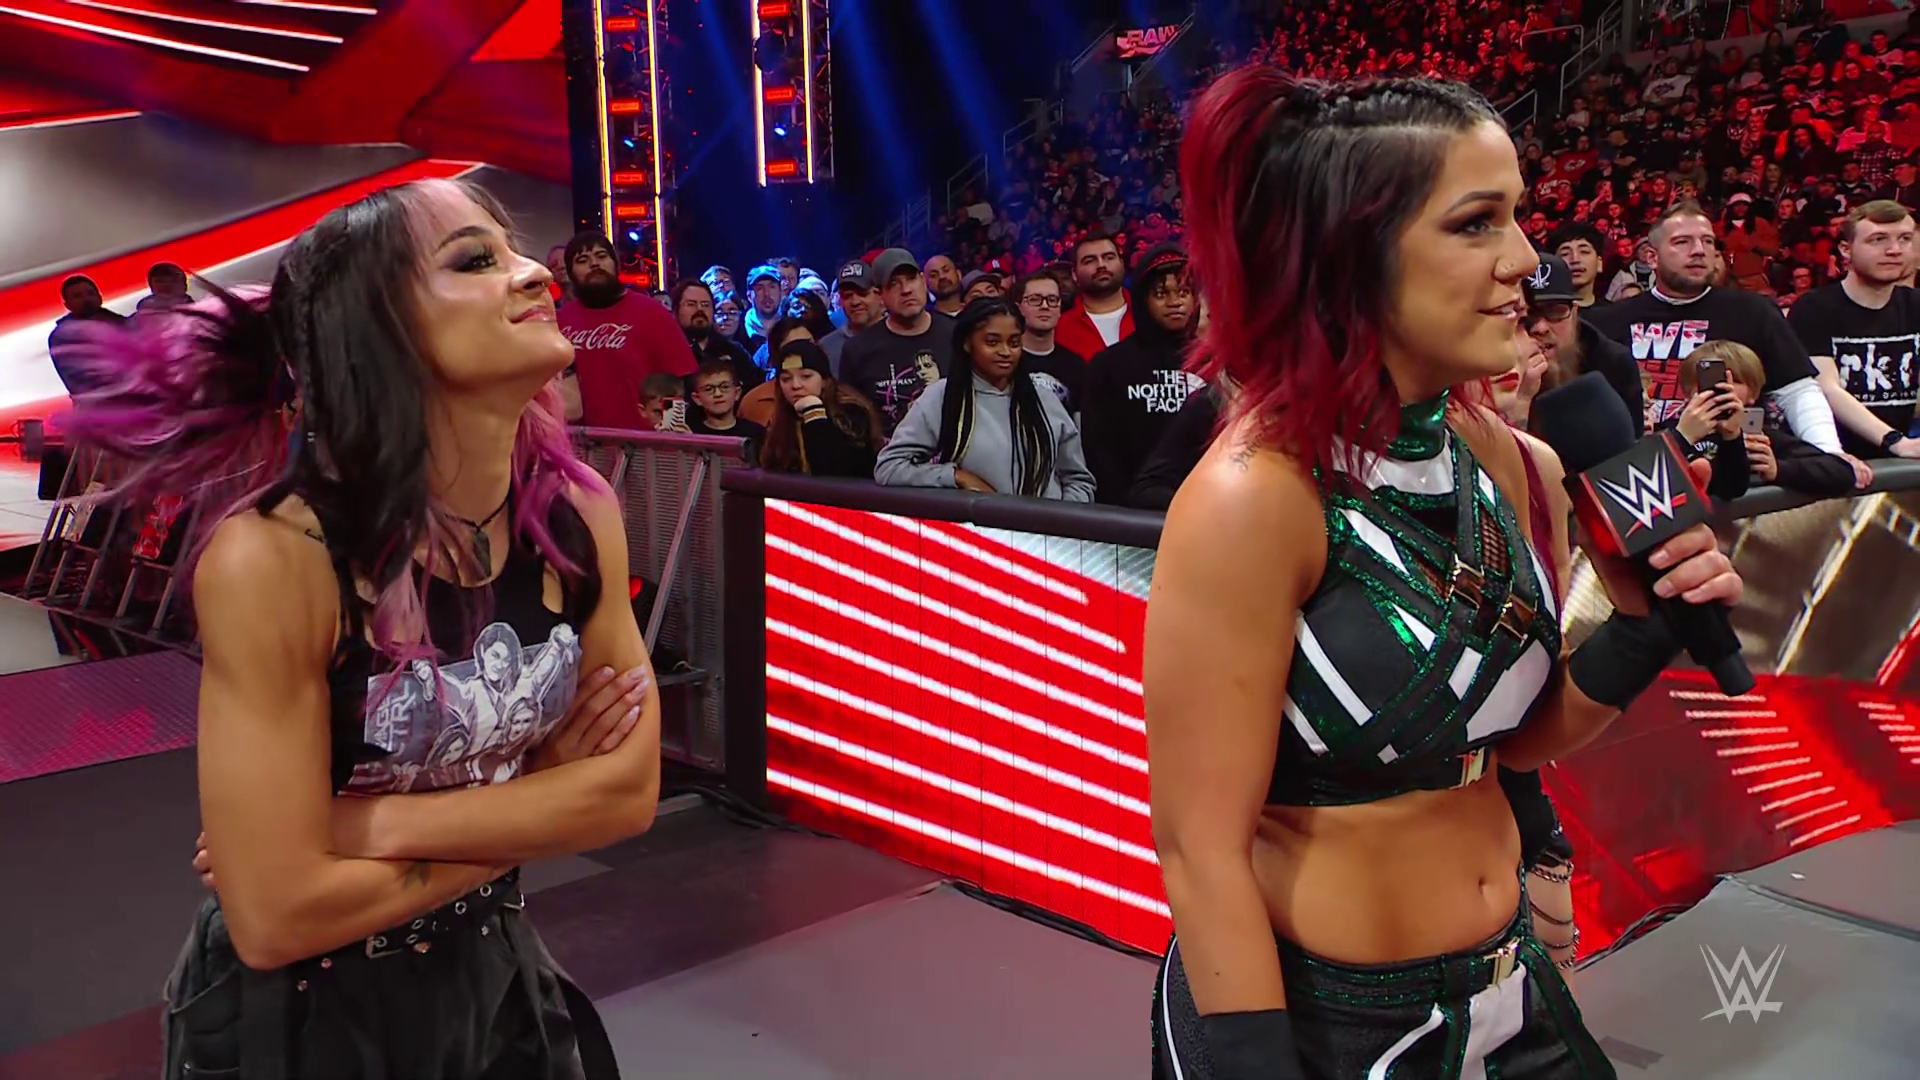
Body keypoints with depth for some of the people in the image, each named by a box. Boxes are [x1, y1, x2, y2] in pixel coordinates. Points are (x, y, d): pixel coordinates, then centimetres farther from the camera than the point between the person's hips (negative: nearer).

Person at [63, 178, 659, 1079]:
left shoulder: (579, 516, -12)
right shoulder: (273, 559, -26)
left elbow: (629, 789, -10)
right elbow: (277, 916, -26)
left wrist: (371, 827, -20)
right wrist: (532, 812, -16)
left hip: (492, 978, 4)